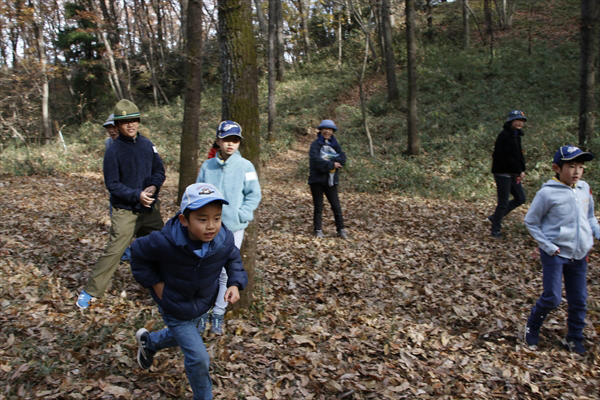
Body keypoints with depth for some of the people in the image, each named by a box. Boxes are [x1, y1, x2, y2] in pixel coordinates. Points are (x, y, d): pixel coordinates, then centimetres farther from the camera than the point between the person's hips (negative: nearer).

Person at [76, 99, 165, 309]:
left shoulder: (147, 145, 3)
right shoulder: (113, 150, -10)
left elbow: (160, 171, 7)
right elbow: (112, 184, -12)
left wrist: (154, 186, -14)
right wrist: (137, 195, -23)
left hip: (151, 208, 5)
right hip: (125, 211, -5)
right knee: (113, 251, -6)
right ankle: (89, 291, 8)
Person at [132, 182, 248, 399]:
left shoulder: (224, 239, -25)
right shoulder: (165, 242, -35)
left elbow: (233, 258, -2)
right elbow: (138, 252, -14)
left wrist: (235, 283, -18)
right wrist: (155, 283, -16)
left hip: (202, 304, 5)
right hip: (175, 310, -5)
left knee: (180, 336, 33)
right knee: (198, 358, -4)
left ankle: (148, 341, 66)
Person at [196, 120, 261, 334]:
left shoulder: (245, 166, -3)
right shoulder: (207, 166, 4)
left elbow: (254, 194, -2)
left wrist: (240, 216, -10)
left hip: (233, 228, -2)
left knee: (227, 272, 5)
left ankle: (219, 313, 21)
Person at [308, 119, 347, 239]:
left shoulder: (335, 145, 10)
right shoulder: (315, 145, -3)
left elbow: (342, 159, -5)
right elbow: (316, 161, -18)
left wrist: (328, 160, -17)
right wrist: (332, 164, -14)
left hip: (331, 181, 3)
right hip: (317, 180, -3)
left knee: (336, 207, 4)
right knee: (318, 207, 5)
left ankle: (341, 229, 14)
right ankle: (318, 230, 15)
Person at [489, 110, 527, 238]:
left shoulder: (516, 136, 13)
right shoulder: (504, 136, -16)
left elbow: (519, 156, 12)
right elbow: (506, 158, -22)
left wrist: (521, 171, -3)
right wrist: (519, 171, -16)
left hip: (512, 174, 9)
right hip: (502, 173, -9)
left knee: (520, 199, 13)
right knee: (503, 202, -3)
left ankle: (495, 217, 23)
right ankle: (496, 230, 11)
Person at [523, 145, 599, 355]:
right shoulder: (547, 193, -16)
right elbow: (530, 221, -7)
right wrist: (547, 246, -13)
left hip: (579, 254, 6)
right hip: (555, 254, -5)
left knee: (579, 299, 12)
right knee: (552, 298, -3)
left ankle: (575, 339, 30)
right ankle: (532, 326, 23)